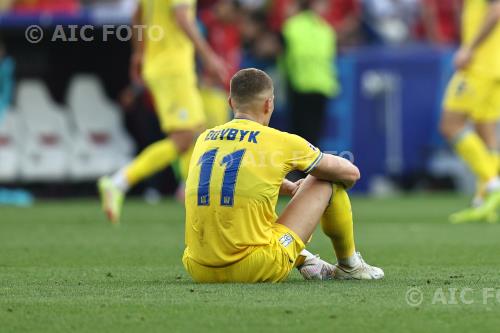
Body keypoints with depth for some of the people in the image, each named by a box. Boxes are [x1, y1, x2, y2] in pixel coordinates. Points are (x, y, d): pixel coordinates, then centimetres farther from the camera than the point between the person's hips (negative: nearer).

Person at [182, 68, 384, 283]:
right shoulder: (280, 141, -1)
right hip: (258, 270, -5)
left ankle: (304, 260, 31)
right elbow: (351, 173, 15)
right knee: (327, 182, 13)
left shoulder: (204, 139, 13)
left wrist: (292, 189, 46)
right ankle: (349, 265, 33)